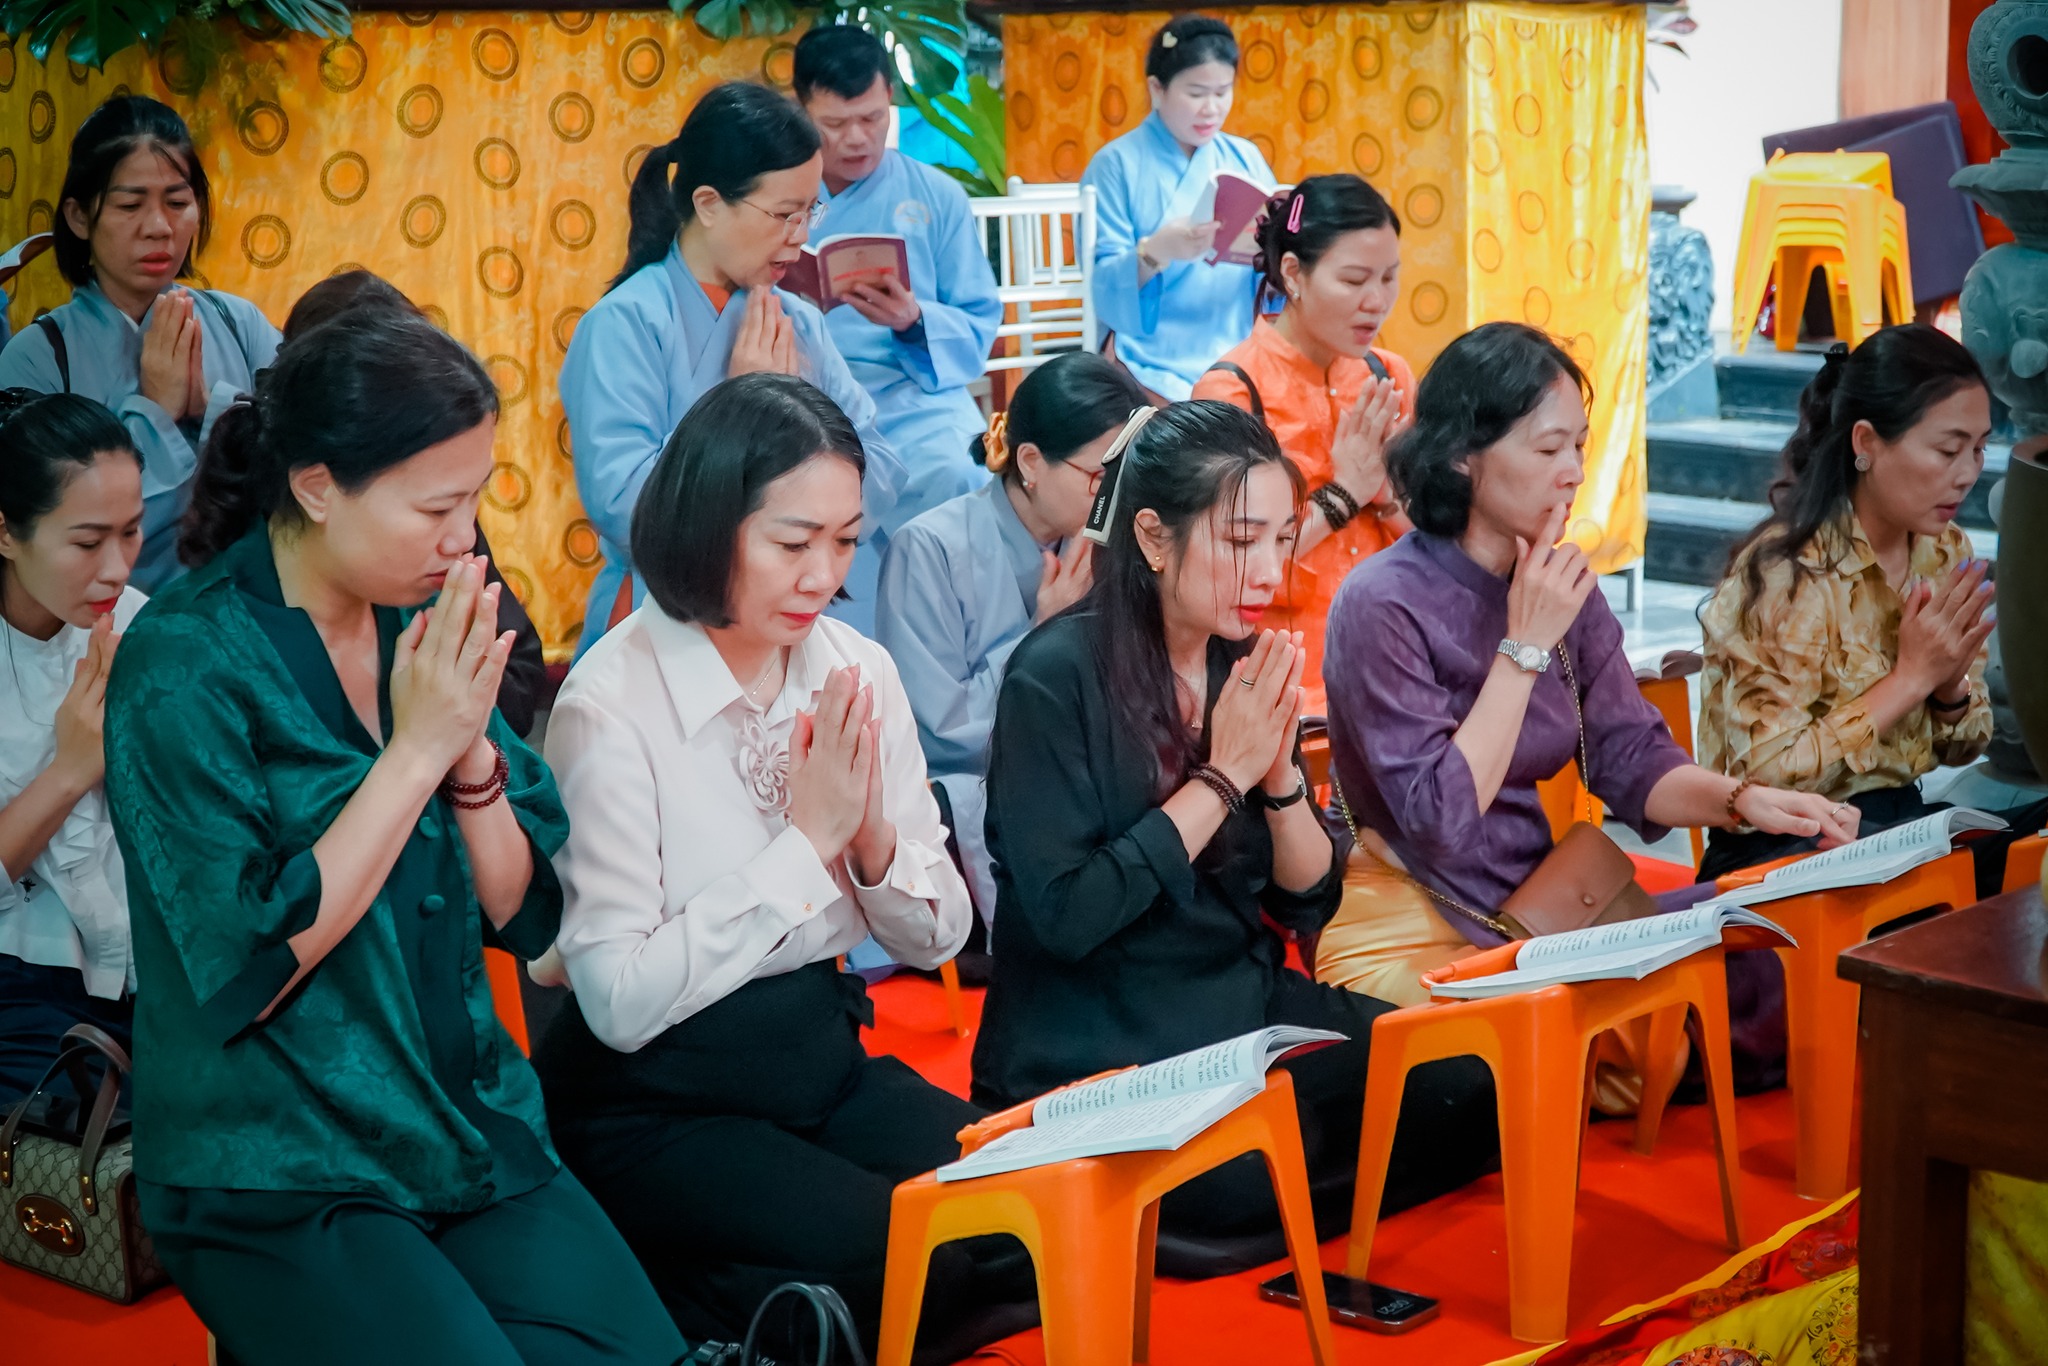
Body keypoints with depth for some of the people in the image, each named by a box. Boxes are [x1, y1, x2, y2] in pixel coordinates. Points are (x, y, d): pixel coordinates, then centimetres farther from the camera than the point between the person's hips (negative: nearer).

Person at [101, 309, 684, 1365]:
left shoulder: (427, 622, 5)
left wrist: (472, 745, -13)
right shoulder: (182, 669, -13)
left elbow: (519, 913, 5)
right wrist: (414, 751, -18)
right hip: (279, 1185, -5)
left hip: (471, 1132, 5)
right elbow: (246, 972, -19)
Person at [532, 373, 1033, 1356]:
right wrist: (805, 839, -18)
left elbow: (938, 938, 8)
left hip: (824, 1061, 6)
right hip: (659, 1108, -6)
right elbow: (620, 1000, -21)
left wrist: (872, 838, -14)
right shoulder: (611, 706, -15)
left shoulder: (856, 672, 3)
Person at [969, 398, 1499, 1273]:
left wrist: (1280, 771, -12)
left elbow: (1310, 903, 7)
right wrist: (1221, 777, -18)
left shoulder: (1248, 667, 5)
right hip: (1093, 1052, -6)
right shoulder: (1057, 677, -14)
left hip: (1245, 1006, 7)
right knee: (1245, 1183, -30)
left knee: (1460, 1093, -13)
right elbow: (1065, 916, -21)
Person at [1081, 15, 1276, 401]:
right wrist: (1155, 251, -29)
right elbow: (1104, 286, -10)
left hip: (1242, 357, 4)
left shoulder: (1246, 158, 12)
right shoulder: (1117, 164, -2)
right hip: (1158, 365, -4)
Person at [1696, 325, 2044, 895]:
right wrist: (1911, 677, -17)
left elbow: (1963, 748, 15)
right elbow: (1767, 774, -19)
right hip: (1779, 853, -7)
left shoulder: (1947, 555, 6)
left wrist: (1950, 686, -8)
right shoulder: (1784, 572, -16)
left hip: (1901, 825, 7)